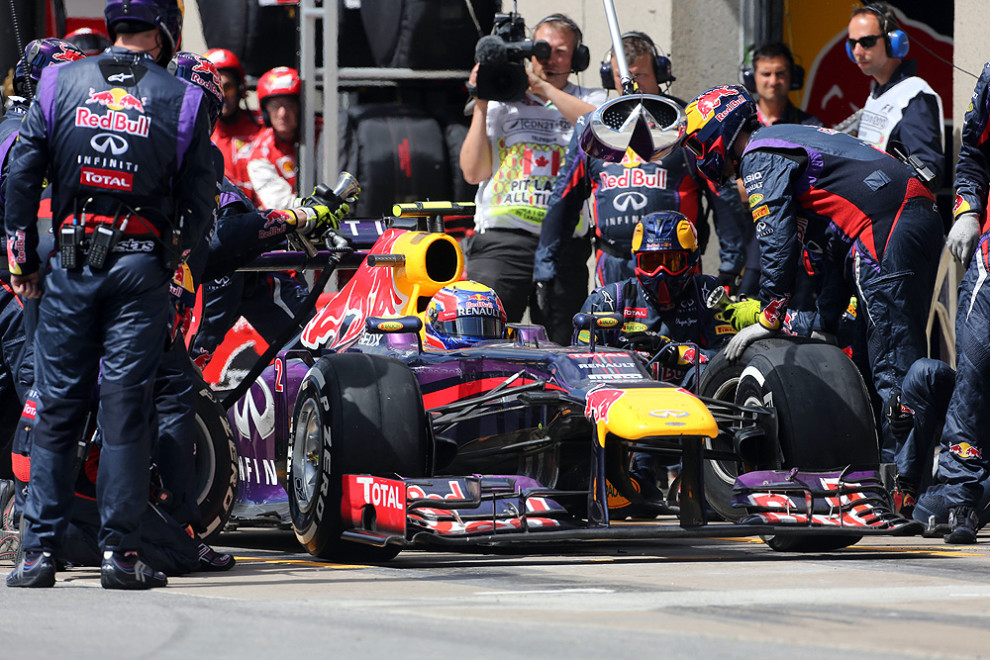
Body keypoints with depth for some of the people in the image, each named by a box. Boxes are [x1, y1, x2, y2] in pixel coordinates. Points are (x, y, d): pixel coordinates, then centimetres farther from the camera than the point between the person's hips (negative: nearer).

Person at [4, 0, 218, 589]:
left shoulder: (60, 83, 5)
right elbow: (201, 199, 2)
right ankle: (120, 551, -3)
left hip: (71, 260, 1)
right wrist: (177, 253, 20)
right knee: (126, 408, -1)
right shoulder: (183, 100, 1)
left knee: (57, 408, 5)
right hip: (142, 264, -1)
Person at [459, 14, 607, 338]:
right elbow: (474, 173, 8)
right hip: (502, 240, 0)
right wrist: (481, 106, 3)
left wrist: (544, 87, -8)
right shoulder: (503, 101, 16)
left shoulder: (591, 101, 16)